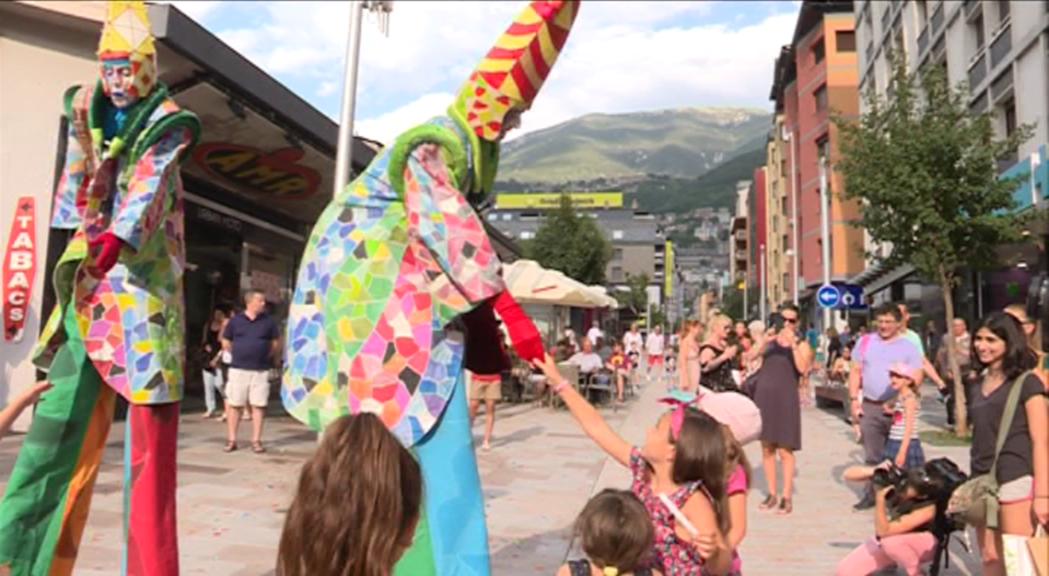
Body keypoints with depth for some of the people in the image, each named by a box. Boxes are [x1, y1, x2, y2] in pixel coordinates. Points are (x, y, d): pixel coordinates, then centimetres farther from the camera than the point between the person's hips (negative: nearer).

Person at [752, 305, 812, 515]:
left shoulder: (802, 345, 1)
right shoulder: (769, 339, 8)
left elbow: (802, 368, -16)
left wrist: (793, 344, -24)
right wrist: (765, 341, -22)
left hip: (786, 399, -3)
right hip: (763, 396, 3)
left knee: (785, 450, -4)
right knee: (767, 448, 8)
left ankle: (787, 497, 3)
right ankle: (772, 494, 18)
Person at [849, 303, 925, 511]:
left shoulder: (909, 347, 2)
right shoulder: (866, 341, 9)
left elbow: (916, 378, -4)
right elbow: (856, 372, 10)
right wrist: (854, 399, 1)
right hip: (869, 407, 2)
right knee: (872, 455, 7)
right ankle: (872, 493, 16)